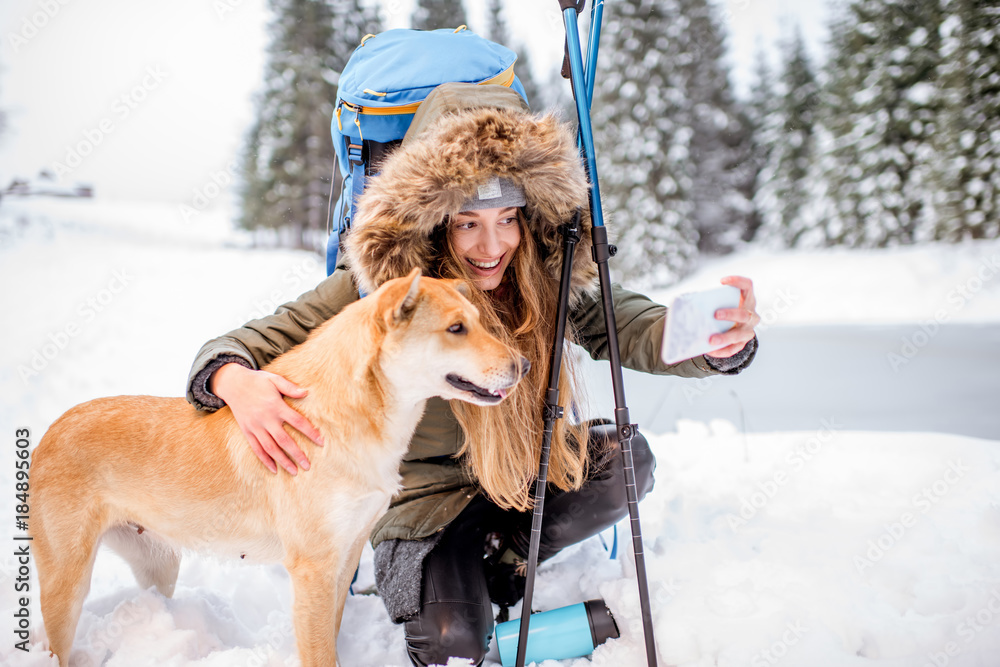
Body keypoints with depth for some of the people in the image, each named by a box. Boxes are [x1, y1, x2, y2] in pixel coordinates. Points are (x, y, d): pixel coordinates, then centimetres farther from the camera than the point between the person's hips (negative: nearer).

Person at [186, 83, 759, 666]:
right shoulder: (379, 286, -21)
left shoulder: (549, 280, -12)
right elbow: (244, 345, -19)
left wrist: (722, 339, -44)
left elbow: (636, 331, -21)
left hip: (525, 475, 5)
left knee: (626, 459, -19)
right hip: (426, 493, -4)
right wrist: (240, 384, -45)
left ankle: (504, 558, 3)